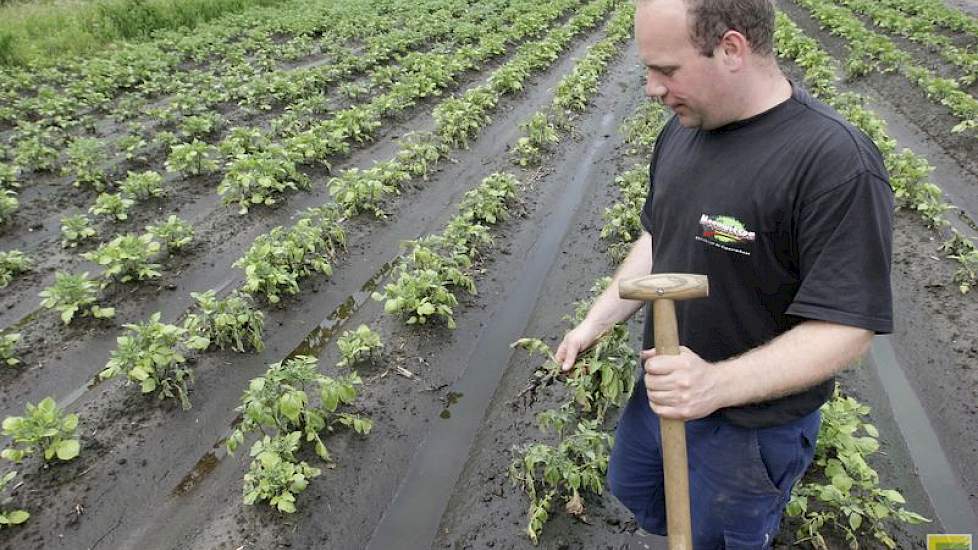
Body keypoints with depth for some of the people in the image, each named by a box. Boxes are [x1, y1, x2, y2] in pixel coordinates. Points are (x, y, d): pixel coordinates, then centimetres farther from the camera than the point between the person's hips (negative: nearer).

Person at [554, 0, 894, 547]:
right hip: (663, 388, 7)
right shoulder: (682, 129, -4)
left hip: (753, 421, -7)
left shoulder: (838, 163, -28)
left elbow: (847, 327, -26)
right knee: (631, 489, 28)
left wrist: (717, 383, -37)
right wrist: (597, 322, 1)